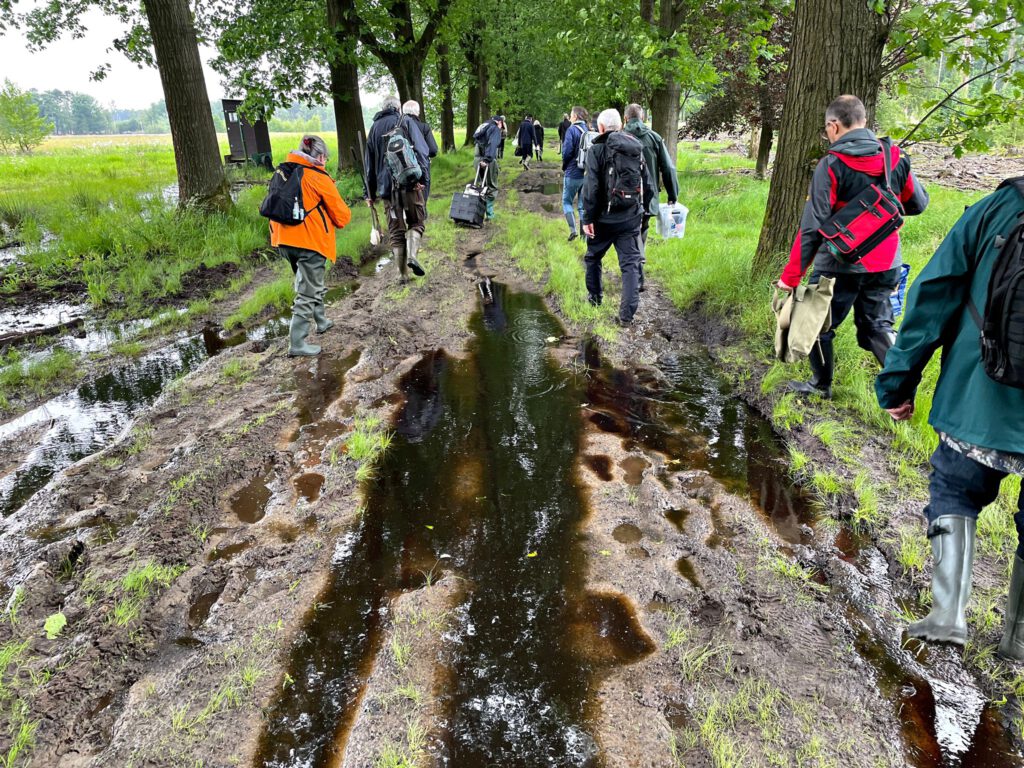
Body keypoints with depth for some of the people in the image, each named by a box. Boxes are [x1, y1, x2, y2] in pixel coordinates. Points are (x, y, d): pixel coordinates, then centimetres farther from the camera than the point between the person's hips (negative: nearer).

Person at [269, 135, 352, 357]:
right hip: (310, 240, -7)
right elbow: (341, 214, -4)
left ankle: (321, 321, 41)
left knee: (310, 282, 26)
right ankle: (296, 343, -2)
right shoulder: (318, 177, -9)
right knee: (308, 292, -1)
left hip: (283, 239, 7)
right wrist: (344, 218, 16)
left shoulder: (282, 172, 9)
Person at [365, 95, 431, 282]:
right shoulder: (407, 121, 8)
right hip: (409, 182, -3)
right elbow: (421, 150, -8)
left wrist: (370, 192, 21)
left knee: (395, 230, 7)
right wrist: (420, 176, -14)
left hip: (386, 185, 3)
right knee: (417, 222, 10)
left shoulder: (375, 128, 18)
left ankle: (403, 274, 7)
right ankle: (412, 255, -15)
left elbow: (369, 163, 19)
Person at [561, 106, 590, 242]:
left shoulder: (572, 129, -12)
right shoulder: (588, 130, 3)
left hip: (573, 173, -5)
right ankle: (584, 233, 13)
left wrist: (564, 167, 2)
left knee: (567, 201, 10)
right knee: (583, 204, 12)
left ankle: (572, 229, -5)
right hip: (587, 173, 5)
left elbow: (567, 152, -15)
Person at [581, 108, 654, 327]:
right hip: (631, 218, 3)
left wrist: (587, 218, -12)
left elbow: (591, 186, -15)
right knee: (630, 264, 3)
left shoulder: (597, 149, -9)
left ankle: (594, 297, 34)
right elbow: (648, 185, 9)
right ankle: (627, 313, -5)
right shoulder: (637, 149, 8)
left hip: (604, 217, -3)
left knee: (593, 257, 20)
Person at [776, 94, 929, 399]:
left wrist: (791, 276, -14)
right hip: (884, 265, 5)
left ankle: (820, 385, 27)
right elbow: (918, 204, 12)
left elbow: (812, 226, -19)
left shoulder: (831, 166, -16)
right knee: (878, 326, 19)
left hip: (839, 265, -5)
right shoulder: (896, 159, 0)